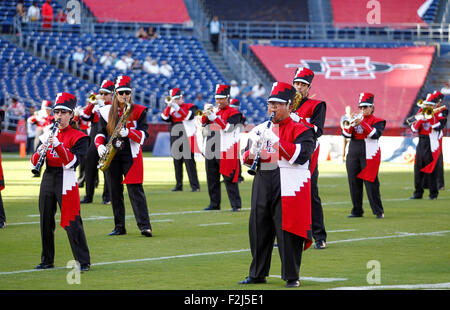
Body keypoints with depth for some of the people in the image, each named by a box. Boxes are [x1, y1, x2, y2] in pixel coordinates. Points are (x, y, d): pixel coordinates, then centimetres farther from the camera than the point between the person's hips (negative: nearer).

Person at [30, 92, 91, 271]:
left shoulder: (78, 137, -3)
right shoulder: (47, 135, 12)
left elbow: (73, 162, -17)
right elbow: (34, 162, 6)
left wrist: (58, 145, -27)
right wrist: (40, 152, -16)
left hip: (66, 182, -5)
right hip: (47, 181, 6)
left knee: (72, 223, -8)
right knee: (46, 222, 9)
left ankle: (83, 261, -3)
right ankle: (47, 260, 20)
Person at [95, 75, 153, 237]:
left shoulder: (139, 111, 1)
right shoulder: (107, 111, 10)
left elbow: (144, 134, -6)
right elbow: (101, 132, 14)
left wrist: (128, 132, -24)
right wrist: (100, 145, -7)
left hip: (131, 156, -4)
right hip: (112, 157, 4)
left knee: (135, 190, -11)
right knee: (115, 191, 6)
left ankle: (144, 226, -14)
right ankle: (119, 227, 14)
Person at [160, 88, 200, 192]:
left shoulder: (190, 107, 1)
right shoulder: (171, 109, 15)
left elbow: (189, 116, -18)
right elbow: (164, 118, 0)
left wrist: (177, 107, -21)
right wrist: (169, 106, -12)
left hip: (187, 140, -5)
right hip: (175, 141, 5)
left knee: (190, 163, -8)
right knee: (177, 163, 9)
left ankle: (195, 186, -8)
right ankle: (179, 185, 15)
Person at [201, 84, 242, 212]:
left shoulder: (234, 113, -3)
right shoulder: (214, 110, 16)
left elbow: (228, 127, -16)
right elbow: (203, 124, 13)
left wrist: (214, 117, -19)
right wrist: (206, 115, -7)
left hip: (226, 151, -7)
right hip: (211, 151, 7)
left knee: (229, 179, -8)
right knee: (212, 179, 10)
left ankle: (236, 204, -6)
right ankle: (214, 204, 19)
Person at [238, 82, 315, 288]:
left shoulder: (300, 130, -2)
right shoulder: (260, 130, 15)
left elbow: (301, 155, -17)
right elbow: (247, 158, 17)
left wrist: (276, 140, -18)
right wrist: (252, 154, -7)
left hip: (289, 189, -6)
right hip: (263, 187, 6)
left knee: (288, 232, -5)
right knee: (258, 230, 9)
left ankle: (291, 276, 3)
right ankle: (258, 274, 20)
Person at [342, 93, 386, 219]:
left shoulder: (376, 121, 2)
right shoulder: (355, 119, 15)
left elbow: (375, 134, -16)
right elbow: (345, 134, 5)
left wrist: (362, 123, -19)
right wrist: (350, 125, -14)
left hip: (369, 156, -5)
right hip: (353, 156, 5)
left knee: (371, 184, -7)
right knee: (354, 184, 5)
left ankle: (378, 211, -2)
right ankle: (357, 211, 13)